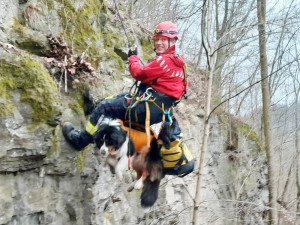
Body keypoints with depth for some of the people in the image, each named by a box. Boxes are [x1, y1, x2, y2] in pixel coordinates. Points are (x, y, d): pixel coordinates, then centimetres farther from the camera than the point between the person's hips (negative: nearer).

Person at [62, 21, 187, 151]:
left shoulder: (164, 60, -17)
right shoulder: (178, 60, 14)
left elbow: (139, 73, -17)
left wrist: (133, 57, 0)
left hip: (147, 108, -10)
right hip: (160, 111, 10)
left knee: (104, 107, 0)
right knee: (120, 97, 30)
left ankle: (80, 139, 12)